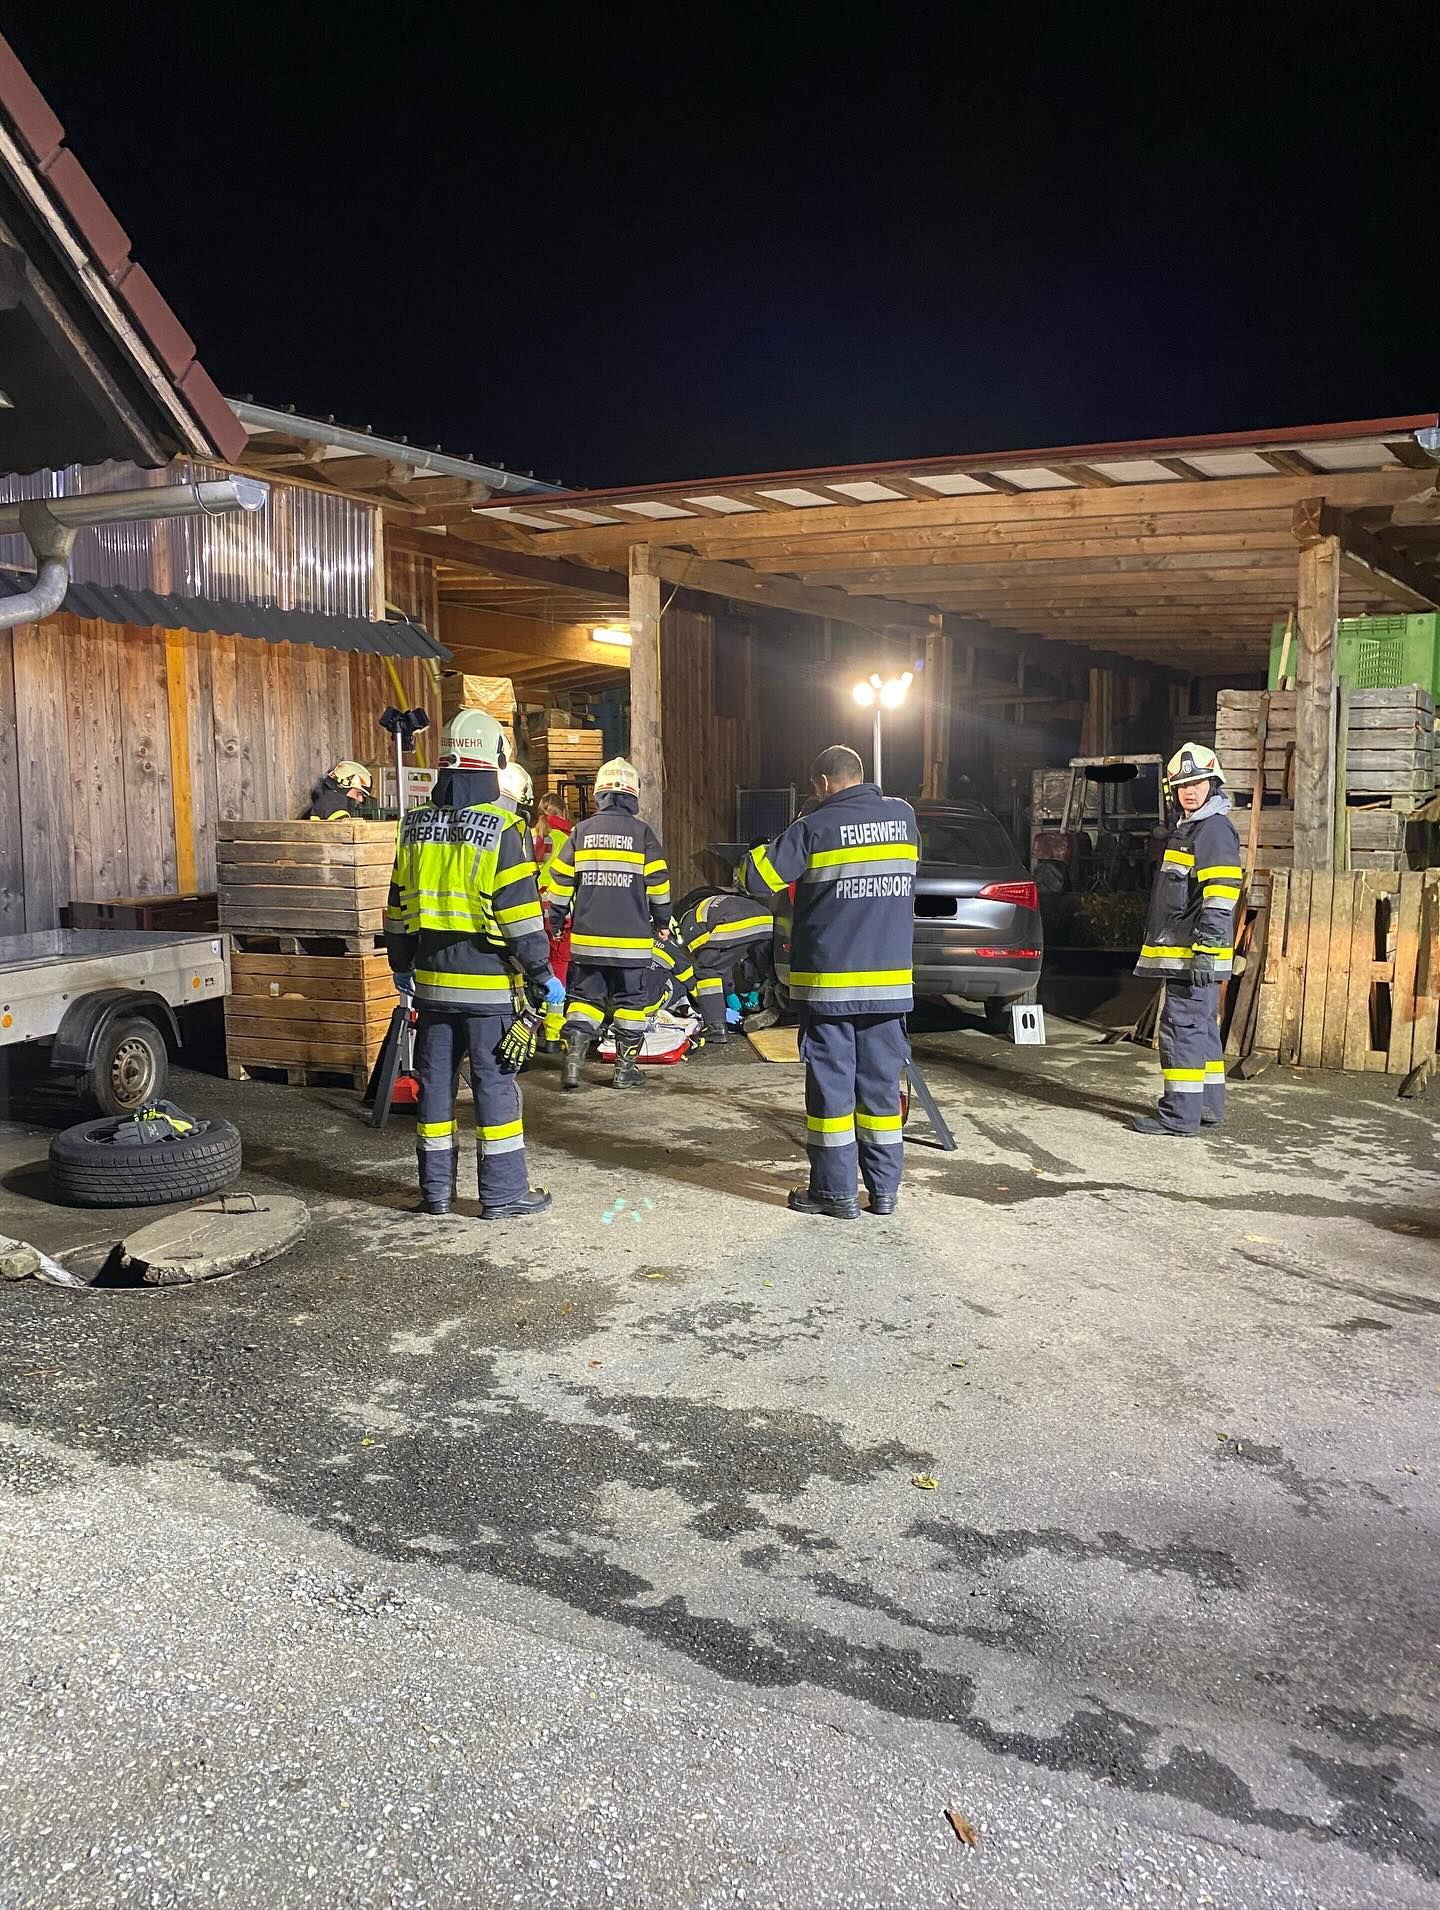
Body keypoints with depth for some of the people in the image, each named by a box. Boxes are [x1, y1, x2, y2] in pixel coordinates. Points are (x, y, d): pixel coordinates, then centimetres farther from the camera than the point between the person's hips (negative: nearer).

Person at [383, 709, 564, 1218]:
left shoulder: (416, 824, 7)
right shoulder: (502, 827, -11)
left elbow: (398, 905, 12)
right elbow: (518, 910, -14)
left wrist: (401, 964, 21)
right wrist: (542, 974, -6)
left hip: (431, 979, 5)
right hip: (487, 981, -5)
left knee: (434, 1081, 12)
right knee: (495, 1083, 2)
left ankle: (436, 1189, 20)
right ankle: (503, 1193, 8)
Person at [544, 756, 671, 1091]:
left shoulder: (581, 831, 2)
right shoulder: (642, 832, -3)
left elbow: (559, 881, 4)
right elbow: (659, 884, 1)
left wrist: (554, 922, 16)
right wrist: (661, 922, 15)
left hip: (587, 939, 2)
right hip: (631, 941, -2)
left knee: (584, 998, 11)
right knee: (631, 1001, 9)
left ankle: (573, 1056, -3)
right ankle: (625, 1067, 10)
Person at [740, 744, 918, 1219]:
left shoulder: (815, 827, -10)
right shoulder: (903, 816, 6)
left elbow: (757, 879, -10)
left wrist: (770, 849, 11)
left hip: (829, 983, -4)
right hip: (890, 982, 4)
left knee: (831, 1085, 4)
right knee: (881, 1083, 11)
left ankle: (836, 1190, 9)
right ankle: (884, 1188, 17)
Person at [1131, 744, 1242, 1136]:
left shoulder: (1215, 830, -12)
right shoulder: (1185, 828, 20)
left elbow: (1220, 896, -20)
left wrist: (1205, 949, -25)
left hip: (1196, 953, -11)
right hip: (1180, 952, 11)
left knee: (1182, 1026, -10)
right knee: (1201, 1028, 15)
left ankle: (1180, 1113, -8)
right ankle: (1209, 1105, 24)